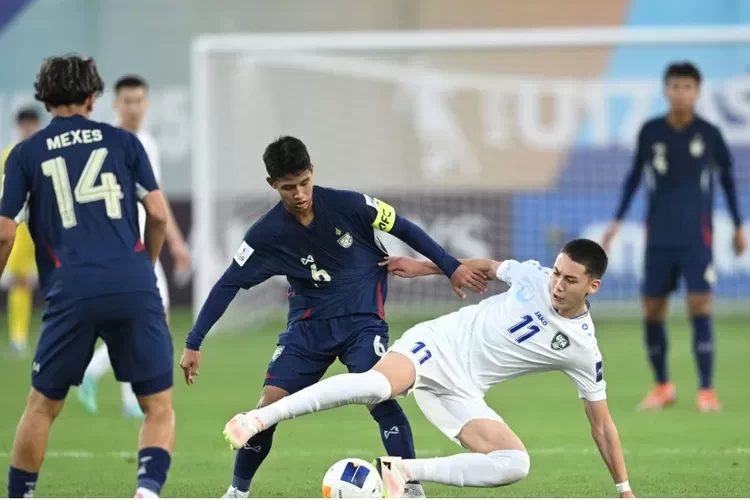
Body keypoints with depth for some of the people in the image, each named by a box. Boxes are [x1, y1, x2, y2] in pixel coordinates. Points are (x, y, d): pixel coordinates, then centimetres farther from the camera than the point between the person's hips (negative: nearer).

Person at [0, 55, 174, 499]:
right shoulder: (122, 141, 12)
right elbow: (158, 214, 8)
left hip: (72, 293, 0)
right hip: (134, 288, 0)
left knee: (43, 406, 17)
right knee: (159, 407, 8)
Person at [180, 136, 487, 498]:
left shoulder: (347, 205, -16)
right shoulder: (267, 234, -12)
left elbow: (404, 229, -3)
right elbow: (228, 285, -7)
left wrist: (452, 268, -2)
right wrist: (193, 345, -9)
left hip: (362, 320, -2)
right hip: (309, 324, 2)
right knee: (270, 403, -7)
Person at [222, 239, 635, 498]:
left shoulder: (582, 350, -4)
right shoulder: (533, 277, -3)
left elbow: (601, 424, 3)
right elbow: (486, 267, 19)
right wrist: (423, 267, 20)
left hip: (461, 393, 2)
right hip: (436, 345, -2)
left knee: (516, 464, -22)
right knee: (376, 385, -36)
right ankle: (259, 418, -33)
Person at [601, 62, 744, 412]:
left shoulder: (709, 134, -4)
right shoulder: (650, 133, -1)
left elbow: (727, 177, 9)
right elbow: (635, 175, 12)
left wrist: (738, 226, 13)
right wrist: (618, 219, 9)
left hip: (697, 237, -2)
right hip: (659, 236, 2)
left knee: (699, 306, -11)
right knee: (652, 310, 4)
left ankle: (706, 390, -6)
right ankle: (662, 386, 22)